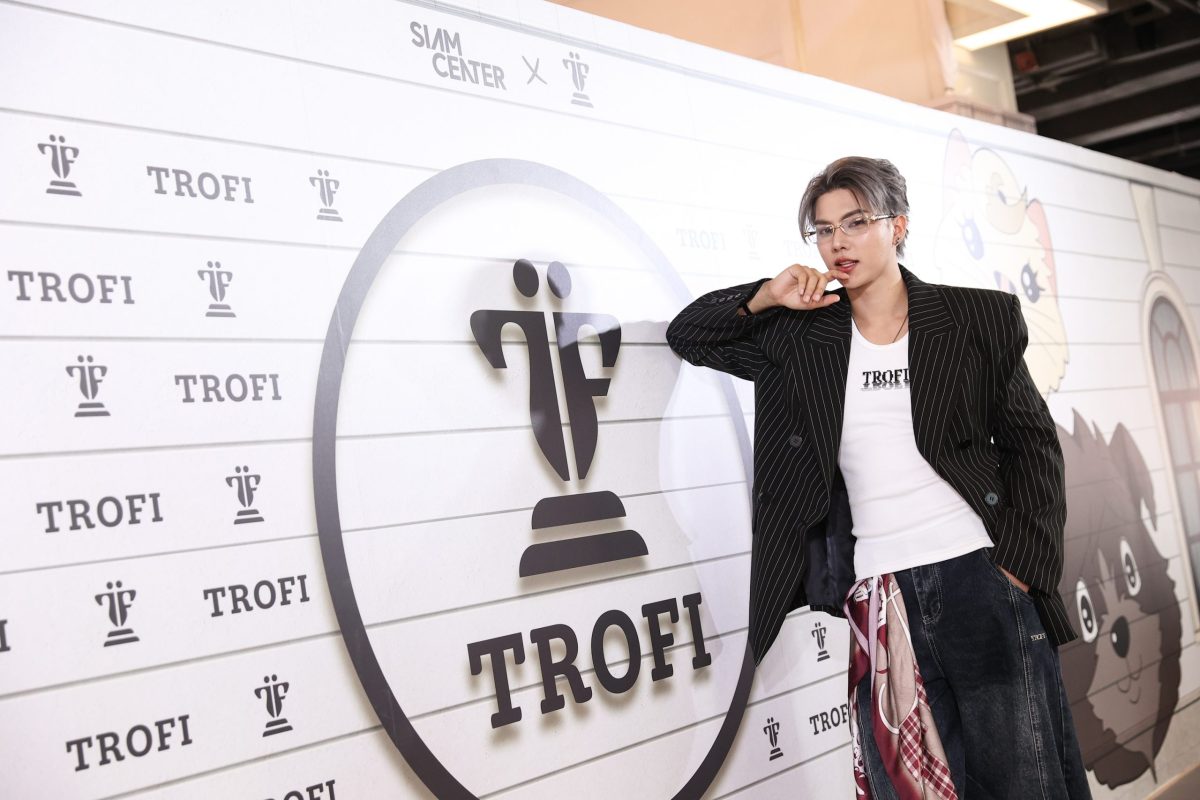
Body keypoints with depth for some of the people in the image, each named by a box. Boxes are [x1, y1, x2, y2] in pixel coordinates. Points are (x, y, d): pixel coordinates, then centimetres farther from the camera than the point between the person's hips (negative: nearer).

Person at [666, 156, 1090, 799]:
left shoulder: (978, 319, 5)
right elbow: (688, 335, 14)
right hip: (879, 600, 1)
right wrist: (766, 297, -2)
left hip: (984, 579, -1)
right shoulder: (799, 336, 9)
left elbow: (1031, 443, 5)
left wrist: (1021, 566, -4)